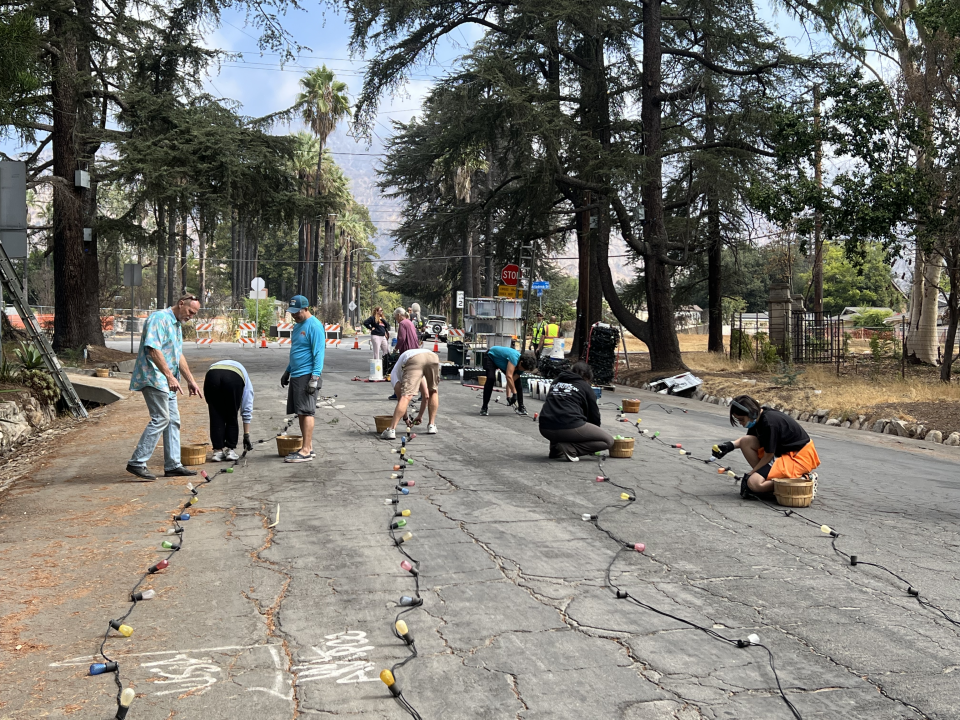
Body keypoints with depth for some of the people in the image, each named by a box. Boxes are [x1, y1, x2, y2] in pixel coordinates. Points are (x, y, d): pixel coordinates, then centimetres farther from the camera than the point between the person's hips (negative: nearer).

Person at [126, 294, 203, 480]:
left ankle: (172, 465, 13)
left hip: (166, 383, 10)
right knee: (160, 419, -14)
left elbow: (179, 356, 25)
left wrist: (191, 381, 23)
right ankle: (137, 463, -10)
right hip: (154, 378, -10)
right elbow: (153, 348, -22)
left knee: (173, 420, 9)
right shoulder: (159, 318, -12)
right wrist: (169, 376, -26)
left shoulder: (177, 325, 20)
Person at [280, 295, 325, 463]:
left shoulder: (314, 326, -12)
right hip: (296, 375, 10)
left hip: (307, 376, -9)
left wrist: (315, 377, -21)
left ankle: (306, 451, -8)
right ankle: (307, 447, 16)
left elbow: (319, 353, -17)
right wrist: (287, 372, 25)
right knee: (300, 412, 10)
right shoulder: (298, 326, 18)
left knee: (306, 412, -9)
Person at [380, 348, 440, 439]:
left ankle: (391, 430, -12)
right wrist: (420, 415, 51)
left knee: (406, 396, -5)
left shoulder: (394, 373, 33)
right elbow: (426, 395, 44)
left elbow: (400, 396, 24)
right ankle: (432, 426, 25)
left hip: (414, 360, -4)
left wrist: (405, 418, 34)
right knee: (433, 392, 27)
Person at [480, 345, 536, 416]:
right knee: (491, 379, -27)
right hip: (491, 356, -7)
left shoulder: (521, 366, -17)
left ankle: (521, 407, 4)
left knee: (517, 380, -4)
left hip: (502, 361, 7)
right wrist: (514, 393, -41)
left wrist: (509, 396, -21)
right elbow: (509, 376, -45)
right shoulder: (514, 358, -41)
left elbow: (511, 380, -15)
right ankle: (484, 407, -16)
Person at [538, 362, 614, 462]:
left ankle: (555, 448, 16)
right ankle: (570, 448, -11)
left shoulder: (556, 382, 25)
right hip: (570, 427, -6)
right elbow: (594, 414, 17)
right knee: (608, 440, 5)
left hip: (545, 429, 6)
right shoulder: (585, 387, 12)